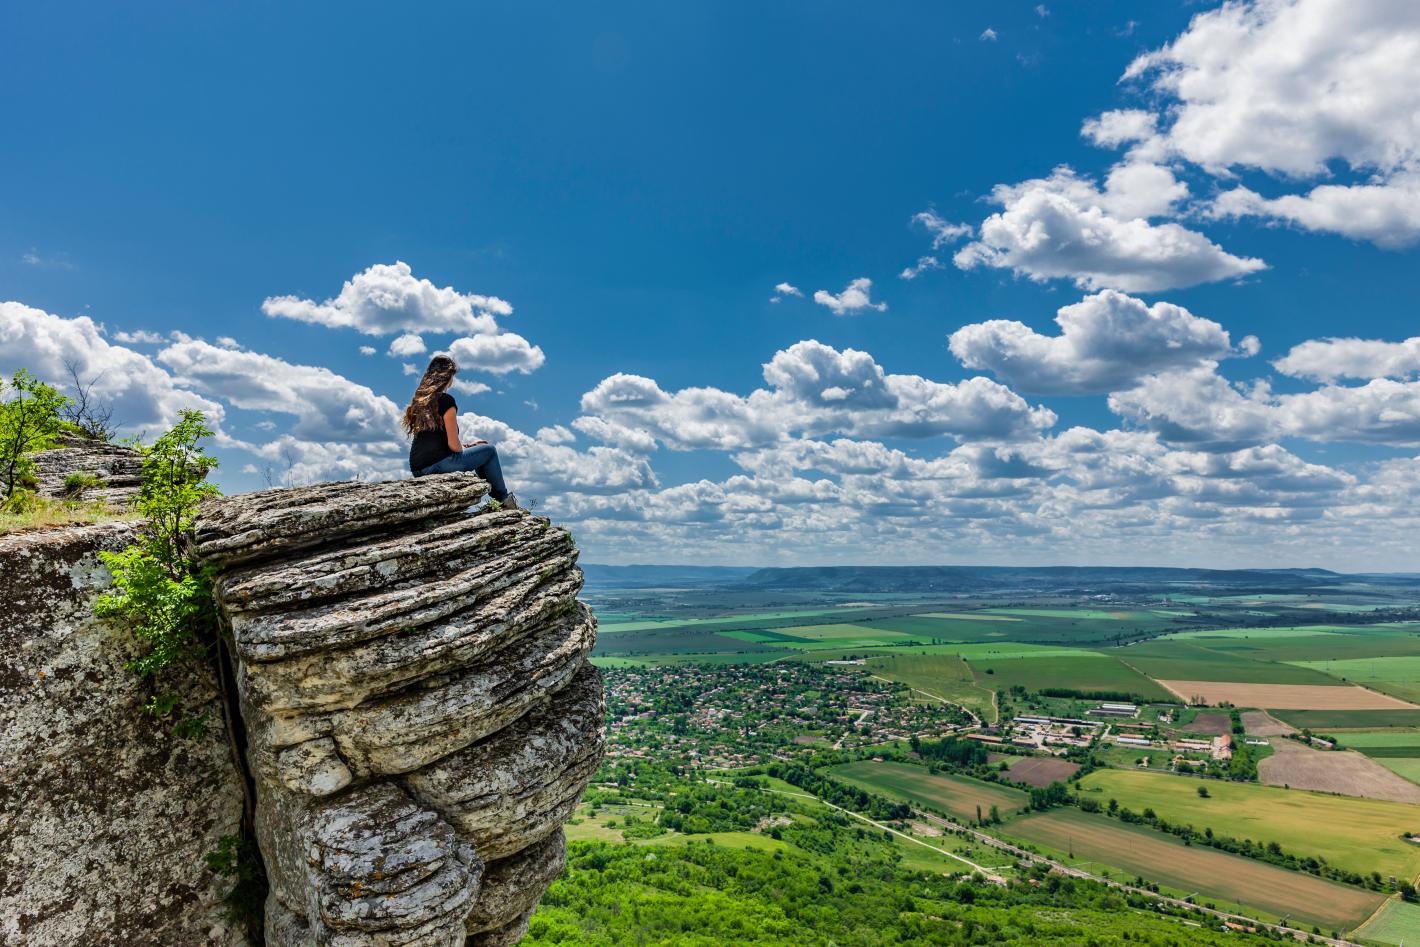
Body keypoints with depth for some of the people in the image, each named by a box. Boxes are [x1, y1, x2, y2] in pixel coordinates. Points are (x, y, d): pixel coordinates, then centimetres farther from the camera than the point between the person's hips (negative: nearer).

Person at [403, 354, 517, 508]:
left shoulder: (418, 400, 16)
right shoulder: (446, 400, -8)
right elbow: (453, 445, -12)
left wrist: (466, 445, 20)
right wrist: (465, 448, 11)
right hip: (437, 464, -8)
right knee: (489, 450, 10)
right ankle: (505, 500, 17)